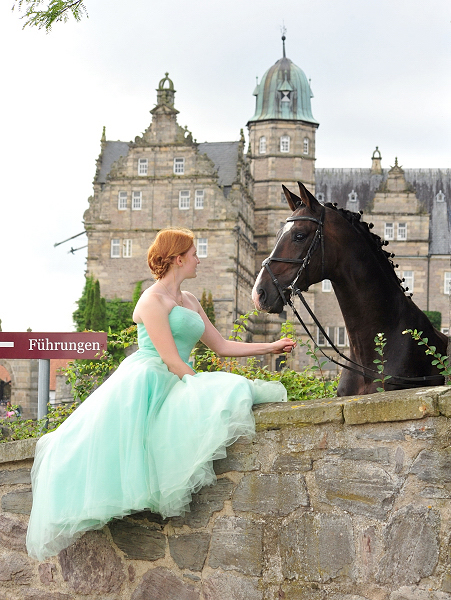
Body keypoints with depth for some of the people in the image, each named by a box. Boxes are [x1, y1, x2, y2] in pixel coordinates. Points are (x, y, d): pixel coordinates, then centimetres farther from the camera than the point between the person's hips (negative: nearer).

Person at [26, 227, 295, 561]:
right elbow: (171, 360, -13)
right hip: (144, 380, -8)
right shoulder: (153, 301, -6)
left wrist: (272, 347, 20)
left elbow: (222, 346, 23)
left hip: (175, 384, 8)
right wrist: (206, 389, -14)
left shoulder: (189, 301, 20)